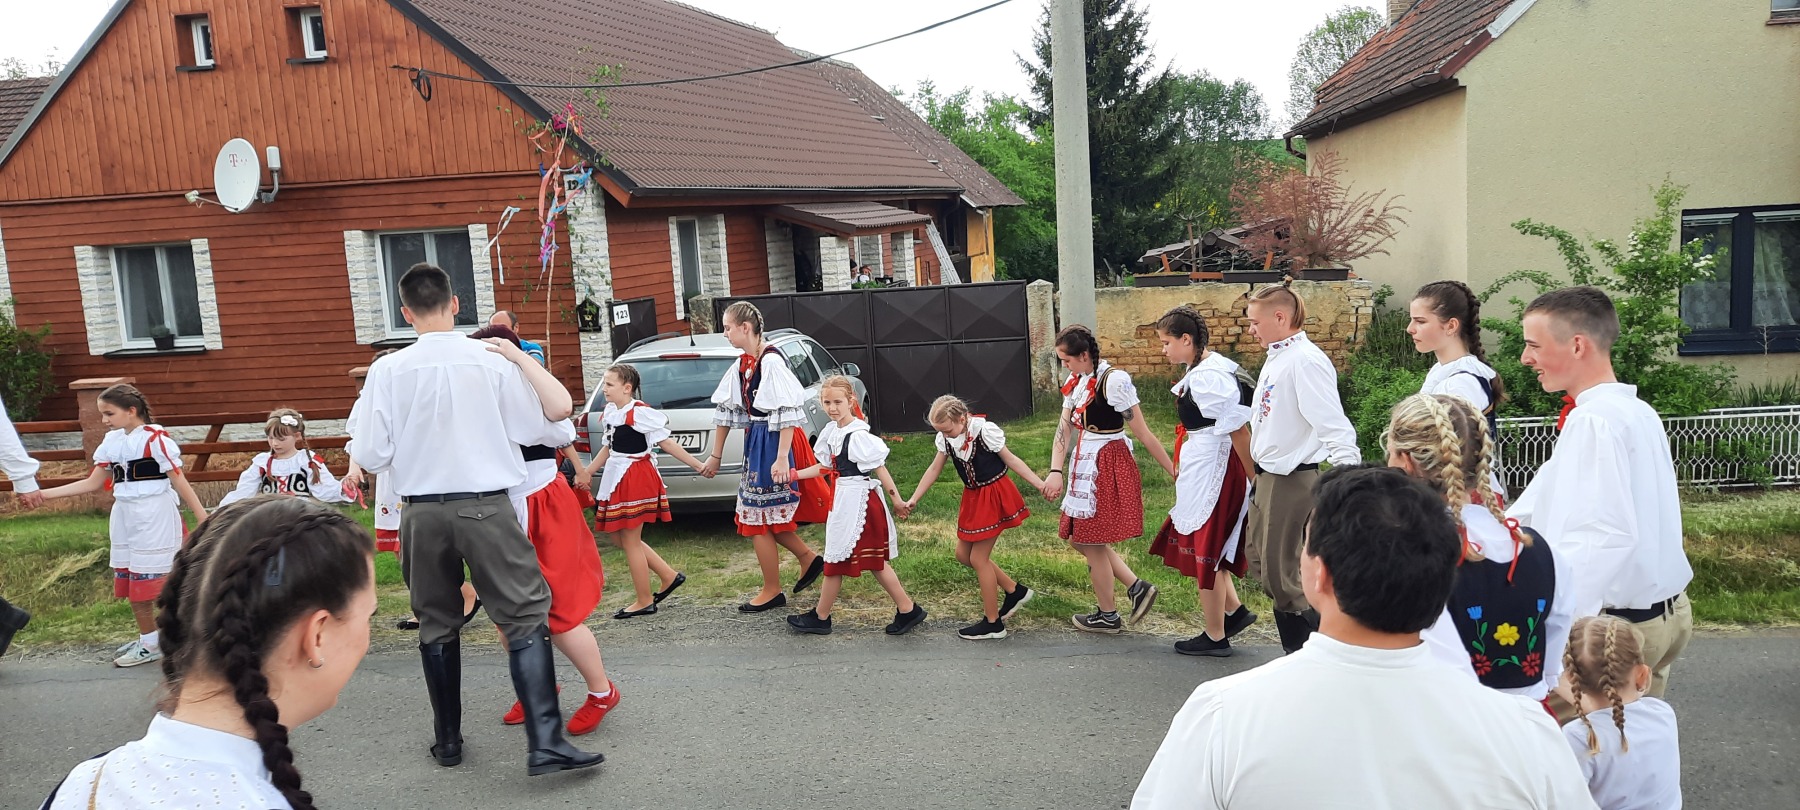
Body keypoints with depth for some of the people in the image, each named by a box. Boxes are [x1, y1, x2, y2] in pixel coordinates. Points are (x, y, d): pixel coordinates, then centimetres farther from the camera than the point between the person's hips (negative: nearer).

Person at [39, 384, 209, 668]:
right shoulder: (112, 442, 8)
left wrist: (202, 517, -15)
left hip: (154, 516, -8)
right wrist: (42, 494, 8)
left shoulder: (155, 438, -13)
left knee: (152, 581, -4)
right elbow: (92, 483, 13)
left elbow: (179, 481, -13)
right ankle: (148, 639, 23)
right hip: (125, 515, 8)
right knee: (129, 582, 11)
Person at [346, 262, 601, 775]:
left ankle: (448, 742, 27)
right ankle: (545, 743, -8)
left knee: (437, 626, 17)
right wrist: (520, 356, 7)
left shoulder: (388, 371, -3)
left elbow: (370, 457, -3)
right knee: (526, 617, 0)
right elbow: (558, 412, -2)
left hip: (422, 512, 2)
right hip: (486, 507, -2)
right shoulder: (493, 361, -5)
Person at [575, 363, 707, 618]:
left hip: (636, 479, -9)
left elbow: (666, 442, -13)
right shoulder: (610, 412, 9)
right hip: (616, 480, 9)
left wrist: (697, 465, -15)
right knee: (616, 535, 13)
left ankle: (644, 601, 12)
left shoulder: (640, 413, -16)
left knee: (630, 541, -2)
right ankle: (669, 575, 21)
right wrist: (587, 472, 24)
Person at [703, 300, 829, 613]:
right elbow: (725, 410, 14)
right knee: (763, 515, 13)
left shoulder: (772, 362, -17)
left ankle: (772, 592, 13)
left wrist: (782, 458, -26)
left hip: (775, 442, -9)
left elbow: (788, 413, -21)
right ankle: (808, 559, 27)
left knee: (759, 517, 0)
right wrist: (716, 456, 17)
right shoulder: (742, 365, 9)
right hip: (755, 441, 9)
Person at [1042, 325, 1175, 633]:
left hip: (1107, 466, -9)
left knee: (1092, 541, 3)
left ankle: (1108, 616, 21)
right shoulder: (1076, 382, 6)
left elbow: (1143, 433, -19)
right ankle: (1136, 587, 21)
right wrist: (1056, 471, -13)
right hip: (1084, 465, 9)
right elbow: (1064, 428, 0)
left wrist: (1173, 471, -15)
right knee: (1078, 537, 15)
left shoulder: (1113, 381, -20)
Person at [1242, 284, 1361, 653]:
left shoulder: (1306, 360, -19)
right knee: (1260, 564, 16)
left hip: (1291, 479, -10)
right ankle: (1299, 651, 27)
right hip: (1266, 475, 10)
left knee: (1280, 574, -4)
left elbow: (1333, 423, -27)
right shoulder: (1275, 358, 10)